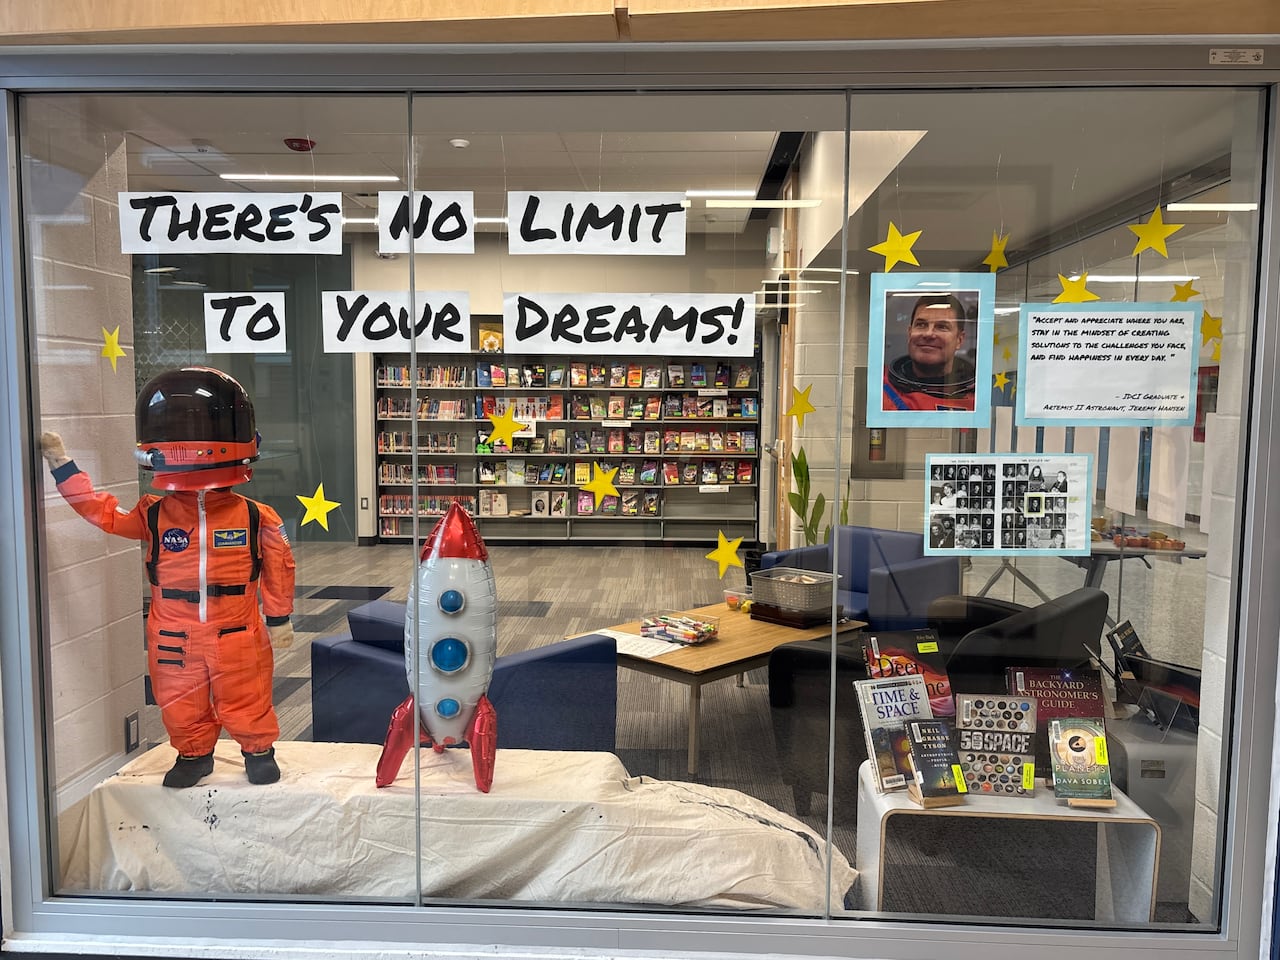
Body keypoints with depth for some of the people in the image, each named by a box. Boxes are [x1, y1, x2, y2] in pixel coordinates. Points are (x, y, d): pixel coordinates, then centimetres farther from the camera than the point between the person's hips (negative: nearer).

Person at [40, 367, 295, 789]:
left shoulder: (256, 517, -10)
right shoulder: (153, 515, -5)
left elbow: (278, 568, -2)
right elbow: (101, 509, 1)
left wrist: (279, 618, 2)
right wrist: (61, 464, -2)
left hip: (238, 636, -2)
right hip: (174, 641, 2)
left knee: (247, 703, 12)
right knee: (182, 708, 18)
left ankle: (259, 750, 36)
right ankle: (194, 754, 42)